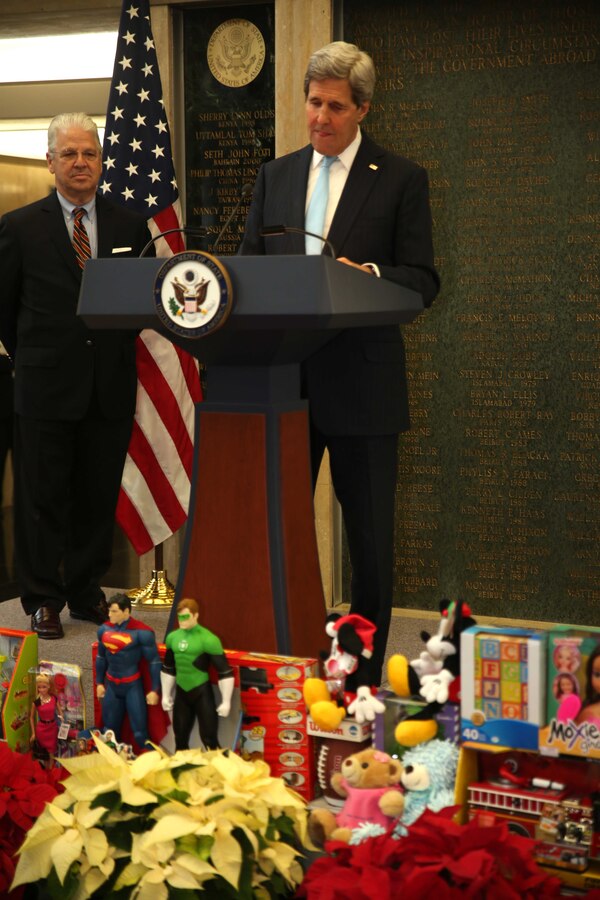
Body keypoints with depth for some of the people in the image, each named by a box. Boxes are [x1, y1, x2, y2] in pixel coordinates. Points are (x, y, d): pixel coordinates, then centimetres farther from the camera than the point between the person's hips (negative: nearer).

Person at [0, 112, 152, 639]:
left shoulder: (131, 226, 7)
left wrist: (116, 353, 4)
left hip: (110, 387, 2)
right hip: (46, 387, -2)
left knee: (99, 495, 8)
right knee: (43, 497, 3)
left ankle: (86, 591, 21)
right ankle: (43, 600, 12)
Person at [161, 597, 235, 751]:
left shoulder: (207, 639, -16)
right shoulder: (172, 637, 3)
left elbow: (224, 672, -14)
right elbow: (168, 668, 17)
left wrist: (226, 701, -13)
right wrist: (166, 695, 17)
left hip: (202, 693, -6)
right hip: (181, 693, 6)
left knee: (209, 739, -4)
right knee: (180, 739, 14)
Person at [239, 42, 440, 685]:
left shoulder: (400, 179, 0)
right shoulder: (275, 176, 13)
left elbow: (423, 281, -4)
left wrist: (367, 273, -23)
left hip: (361, 383, -4)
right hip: (284, 378, 4)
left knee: (369, 531, 3)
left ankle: (365, 665, 14)